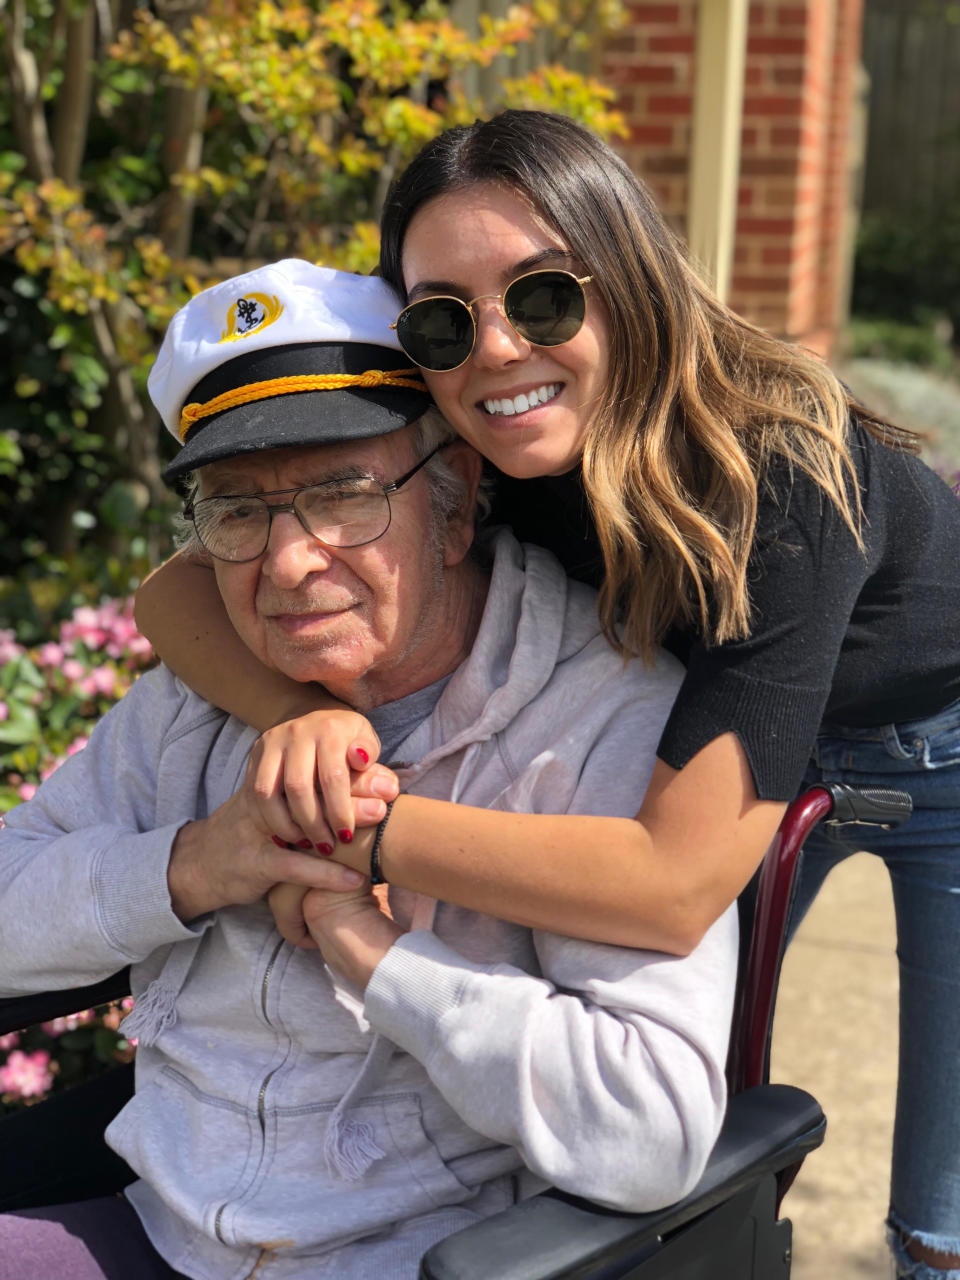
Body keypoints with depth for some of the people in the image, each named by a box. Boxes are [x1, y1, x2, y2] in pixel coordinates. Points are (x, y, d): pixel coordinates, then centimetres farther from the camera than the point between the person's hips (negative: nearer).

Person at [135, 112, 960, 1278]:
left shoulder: (780, 475, -39)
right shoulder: (470, 463, -22)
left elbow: (674, 886, -44)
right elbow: (174, 592, -20)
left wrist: (354, 829, -46)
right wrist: (299, 717, -40)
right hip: (740, 732, 4)